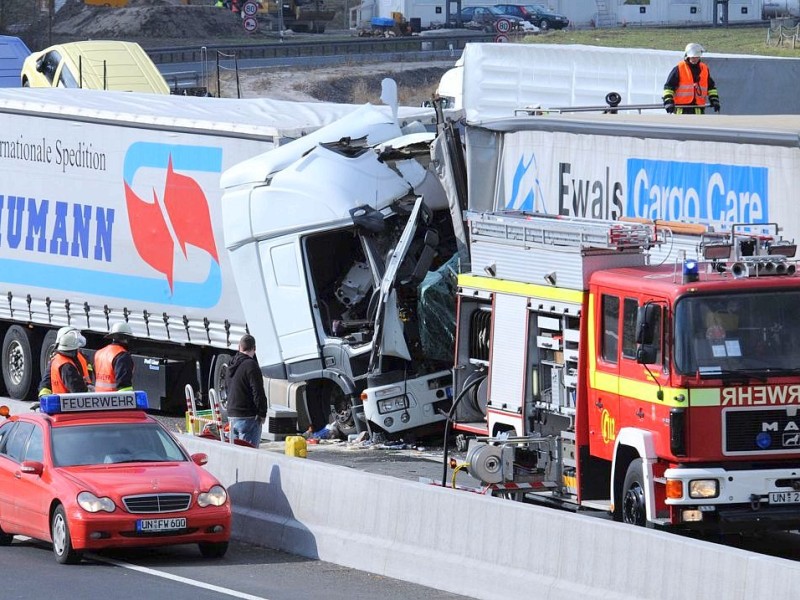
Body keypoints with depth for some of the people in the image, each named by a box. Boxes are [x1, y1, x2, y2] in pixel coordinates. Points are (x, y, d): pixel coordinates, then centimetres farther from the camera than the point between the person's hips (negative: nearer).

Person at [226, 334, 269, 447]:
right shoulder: (251, 365, -14)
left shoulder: (232, 365, 13)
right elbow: (258, 392, -17)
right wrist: (262, 413, -7)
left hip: (232, 416, 8)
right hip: (248, 417, -8)